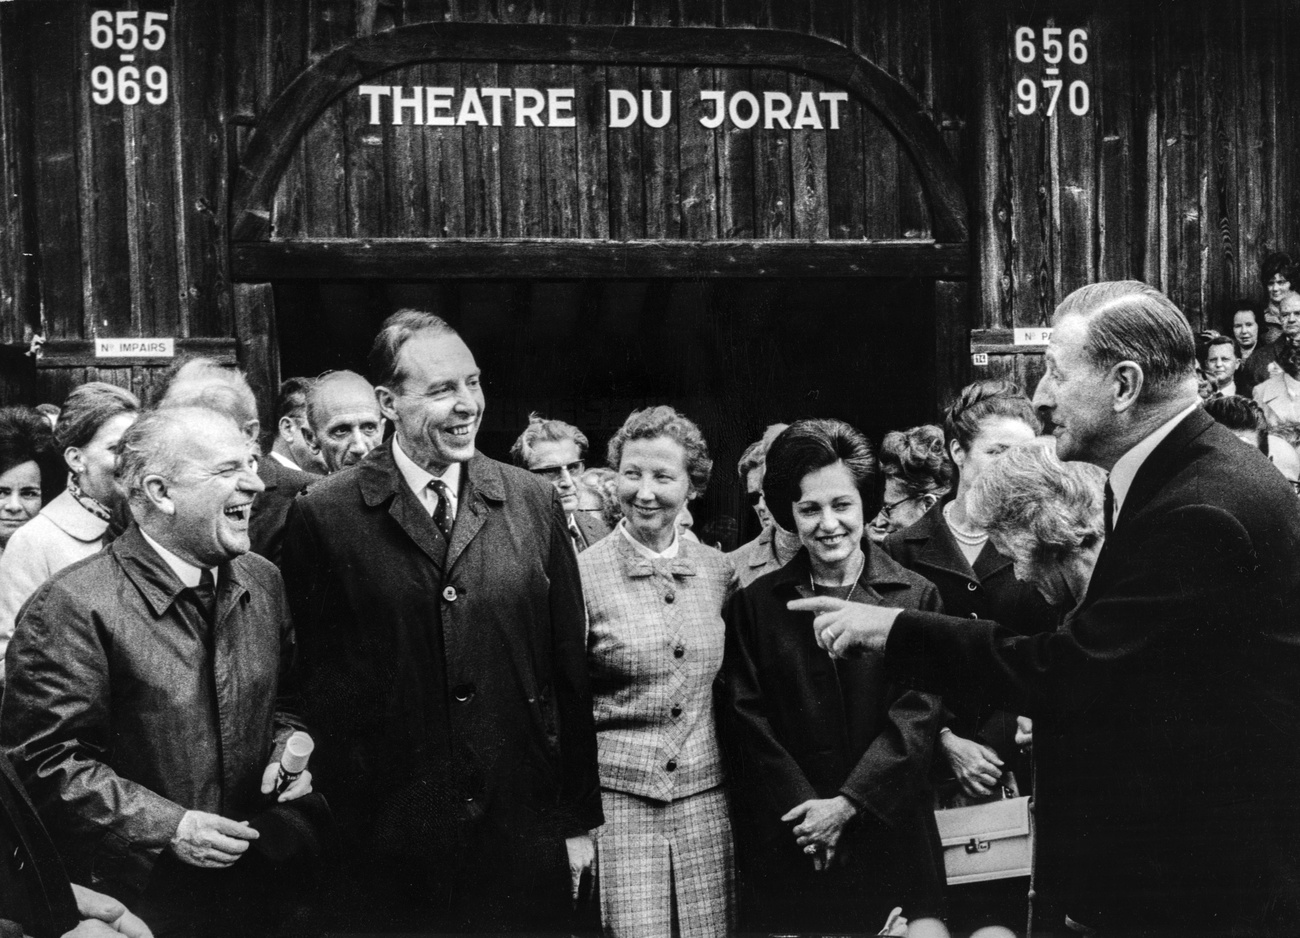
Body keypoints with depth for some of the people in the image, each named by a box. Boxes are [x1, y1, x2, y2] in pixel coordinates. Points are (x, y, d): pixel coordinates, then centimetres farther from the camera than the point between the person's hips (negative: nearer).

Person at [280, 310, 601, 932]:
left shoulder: (534, 503, 3)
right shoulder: (322, 517, -4)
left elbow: (570, 670, 5)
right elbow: (318, 679, -2)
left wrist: (579, 819, 6)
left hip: (525, 834, 2)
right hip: (390, 851, -2)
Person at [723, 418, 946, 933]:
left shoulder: (914, 596, 2)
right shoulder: (755, 605, 4)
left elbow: (917, 714, -5)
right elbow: (749, 722, -1)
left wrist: (847, 804, -13)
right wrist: (808, 808, -12)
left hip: (890, 833, 0)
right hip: (787, 847, 0)